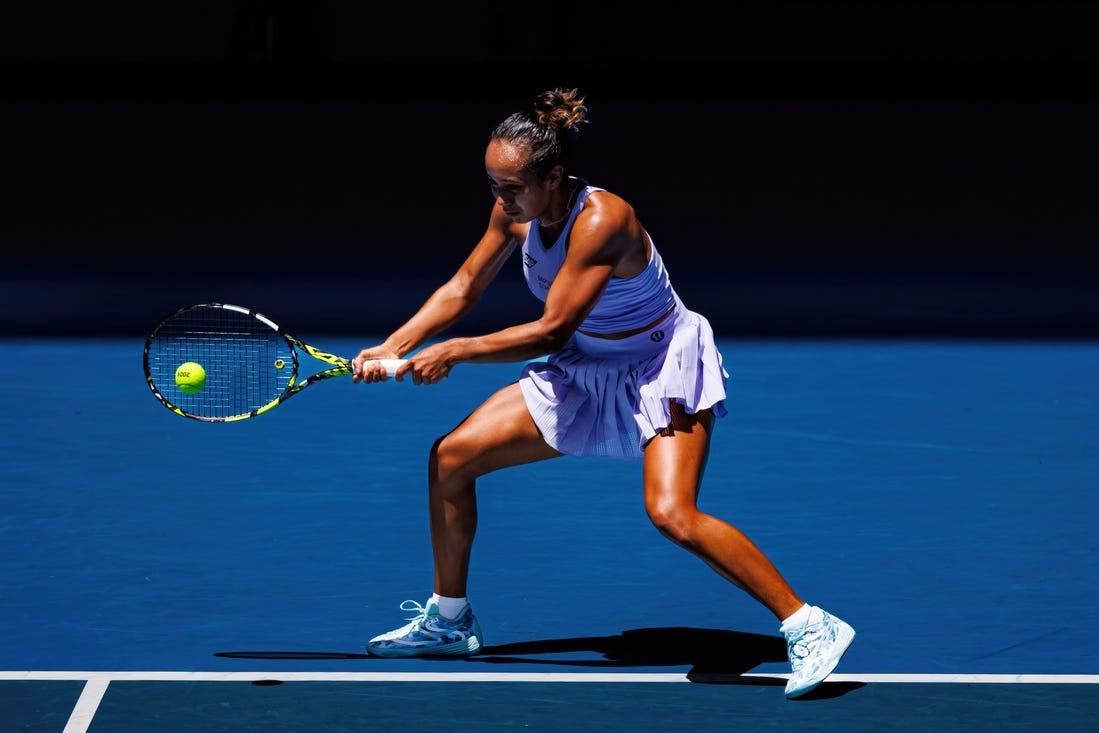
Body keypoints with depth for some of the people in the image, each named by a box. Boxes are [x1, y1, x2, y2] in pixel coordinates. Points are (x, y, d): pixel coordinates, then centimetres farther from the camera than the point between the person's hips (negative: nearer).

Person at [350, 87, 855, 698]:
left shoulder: (601, 220, -31)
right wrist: (391, 348, -6)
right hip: (583, 371, 8)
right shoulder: (515, 212, -8)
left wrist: (453, 352, -24)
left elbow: (551, 331, -31)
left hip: (662, 367, -8)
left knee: (672, 514, -29)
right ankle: (448, 620, 20)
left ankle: (810, 627, -19)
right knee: (450, 457, 2)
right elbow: (463, 288, 6)